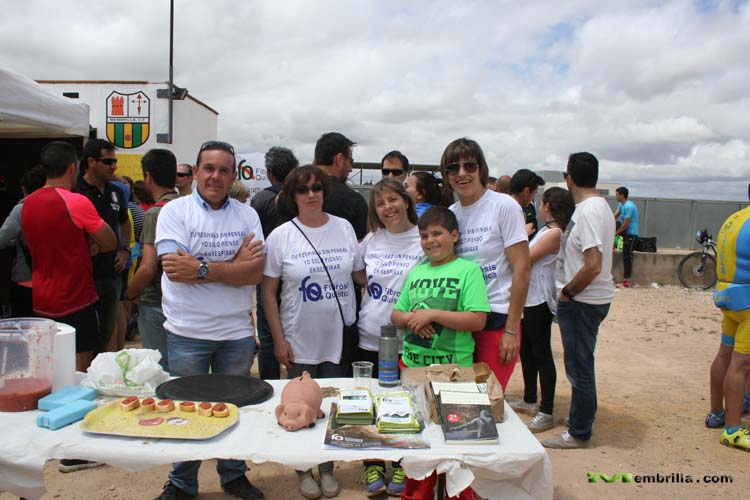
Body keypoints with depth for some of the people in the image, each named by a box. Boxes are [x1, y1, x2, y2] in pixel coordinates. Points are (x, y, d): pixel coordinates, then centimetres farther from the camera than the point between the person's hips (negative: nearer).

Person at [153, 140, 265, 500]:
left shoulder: (247, 215, 3)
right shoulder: (175, 211, -4)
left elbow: (255, 272, -8)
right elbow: (175, 269, -17)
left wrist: (202, 268, -19)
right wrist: (235, 264, -14)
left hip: (236, 332, 2)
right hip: (187, 333, -2)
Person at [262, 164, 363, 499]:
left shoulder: (344, 228, 0)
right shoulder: (281, 236, -5)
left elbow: (362, 274, 9)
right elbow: (268, 291, -3)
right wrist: (279, 340, -6)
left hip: (340, 337, 2)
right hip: (300, 342, -2)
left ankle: (327, 468, 35)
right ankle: (304, 470, 34)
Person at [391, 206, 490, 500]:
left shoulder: (468, 269, -7)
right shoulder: (416, 271, 11)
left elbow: (478, 321, -16)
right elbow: (395, 315, 14)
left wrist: (433, 314, -19)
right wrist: (410, 318, -8)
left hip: (452, 369, -5)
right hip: (411, 366, 6)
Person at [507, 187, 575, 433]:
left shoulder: (554, 233, -16)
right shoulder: (546, 230, 14)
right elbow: (526, 258, 12)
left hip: (539, 301, -10)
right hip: (528, 299, 10)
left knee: (541, 354, -3)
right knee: (527, 351, 18)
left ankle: (546, 413, 6)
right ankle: (529, 401, 32)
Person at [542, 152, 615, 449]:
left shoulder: (587, 211, -20)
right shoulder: (600, 206, 11)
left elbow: (593, 266, -27)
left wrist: (567, 292, -15)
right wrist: (569, 292, 13)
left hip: (582, 301, -10)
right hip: (594, 299, 10)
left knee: (579, 368, 2)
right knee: (581, 365, 21)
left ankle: (579, 433, 15)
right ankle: (582, 418, 37)